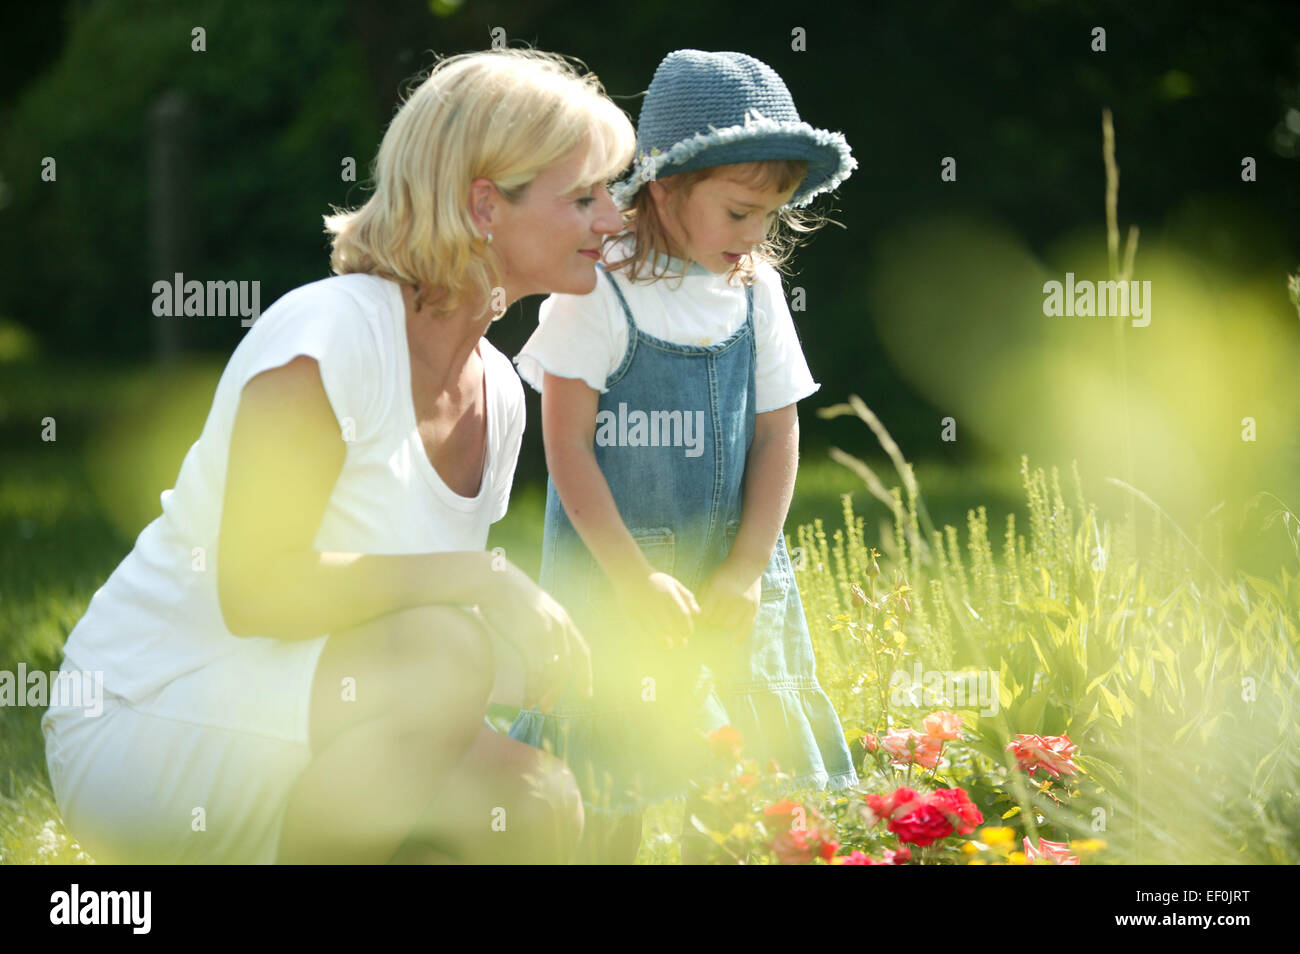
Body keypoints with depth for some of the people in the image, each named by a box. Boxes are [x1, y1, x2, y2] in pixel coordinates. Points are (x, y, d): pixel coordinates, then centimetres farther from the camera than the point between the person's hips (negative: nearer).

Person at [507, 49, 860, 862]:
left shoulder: (755, 291, 2)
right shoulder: (599, 292, -13)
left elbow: (777, 433, 6)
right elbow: (568, 446, -12)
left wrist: (747, 573, -3)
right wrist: (640, 581, -14)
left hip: (730, 567, 4)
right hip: (611, 569, -4)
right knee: (615, 799, 1)